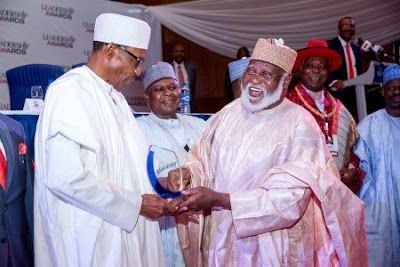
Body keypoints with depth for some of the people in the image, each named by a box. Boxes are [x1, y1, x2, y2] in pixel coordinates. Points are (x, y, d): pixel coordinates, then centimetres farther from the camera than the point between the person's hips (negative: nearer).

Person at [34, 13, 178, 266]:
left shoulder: (115, 97, 13)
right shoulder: (70, 91, -15)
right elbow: (65, 176, -25)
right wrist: (136, 203, -17)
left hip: (124, 232, 9)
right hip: (92, 239, -8)